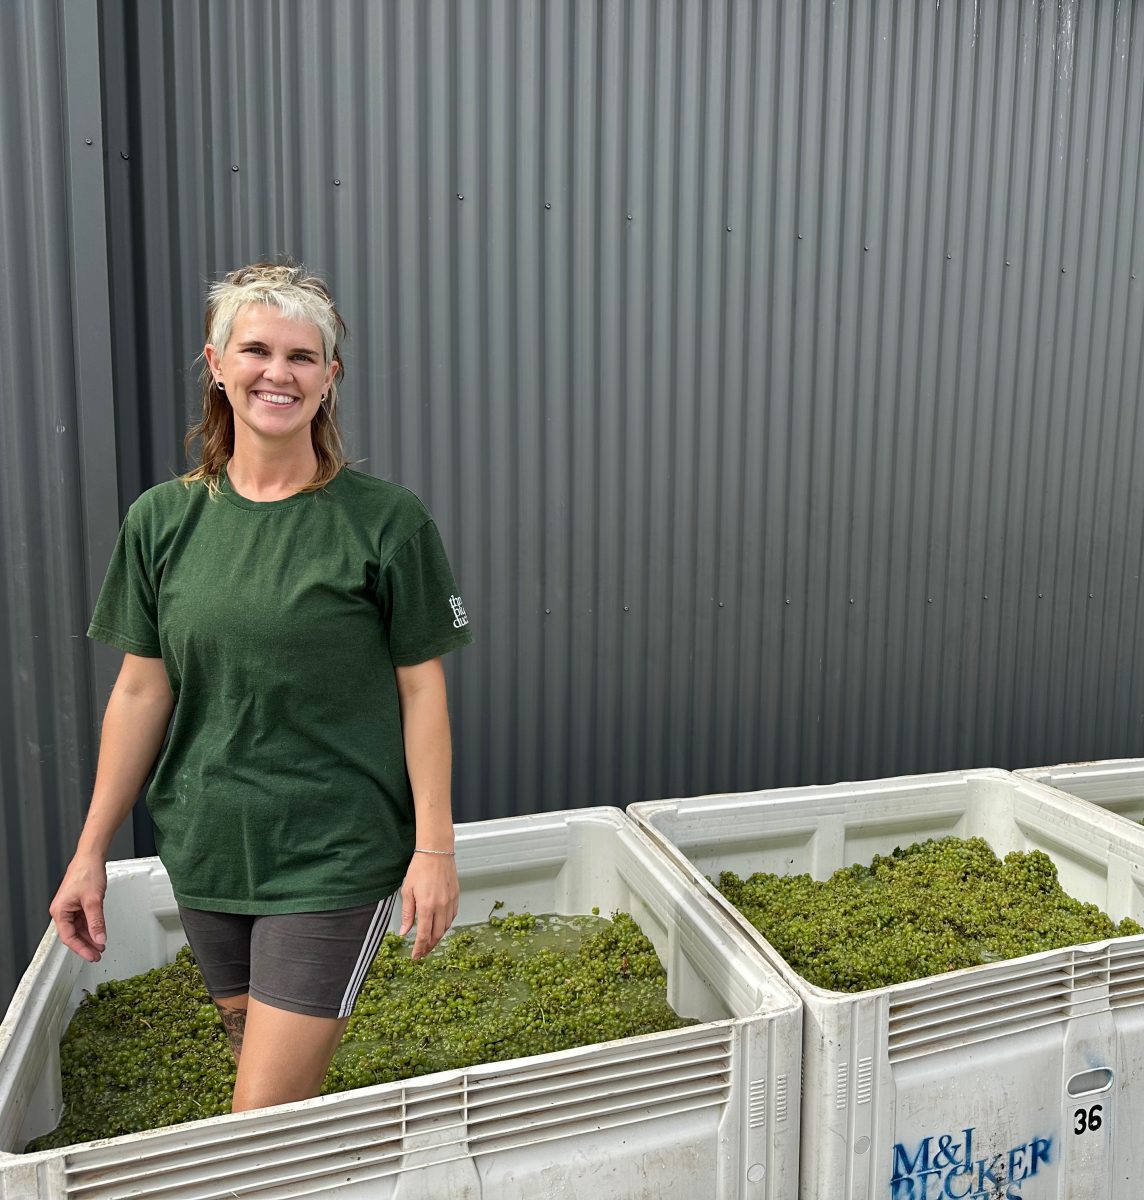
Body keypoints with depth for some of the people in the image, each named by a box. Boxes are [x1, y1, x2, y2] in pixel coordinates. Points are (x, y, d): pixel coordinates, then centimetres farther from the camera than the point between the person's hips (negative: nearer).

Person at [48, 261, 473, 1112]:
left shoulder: (385, 519, -9)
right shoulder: (163, 520, 1)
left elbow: (420, 688, -6)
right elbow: (142, 690, 6)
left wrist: (435, 847, -8)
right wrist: (92, 853, 8)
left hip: (336, 859, -4)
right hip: (208, 852, 4)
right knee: (281, 1087, 21)